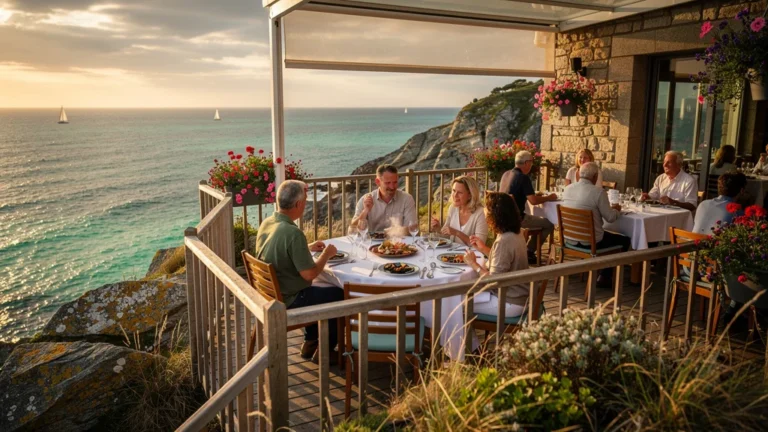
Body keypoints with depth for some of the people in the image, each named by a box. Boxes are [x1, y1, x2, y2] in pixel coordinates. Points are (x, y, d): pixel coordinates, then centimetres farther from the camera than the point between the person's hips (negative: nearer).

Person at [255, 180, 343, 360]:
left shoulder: (266, 223, -2)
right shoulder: (293, 233, -29)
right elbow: (309, 274, -25)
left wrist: (308, 248, 12)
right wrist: (326, 254, -9)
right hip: (287, 301, -8)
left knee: (315, 290, 32)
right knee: (339, 294, 10)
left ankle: (310, 342, 37)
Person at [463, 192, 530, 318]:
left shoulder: (504, 241, -27)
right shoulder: (515, 234, 2)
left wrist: (473, 264, -13)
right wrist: (483, 248, 9)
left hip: (510, 303, -9)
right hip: (517, 296, 9)